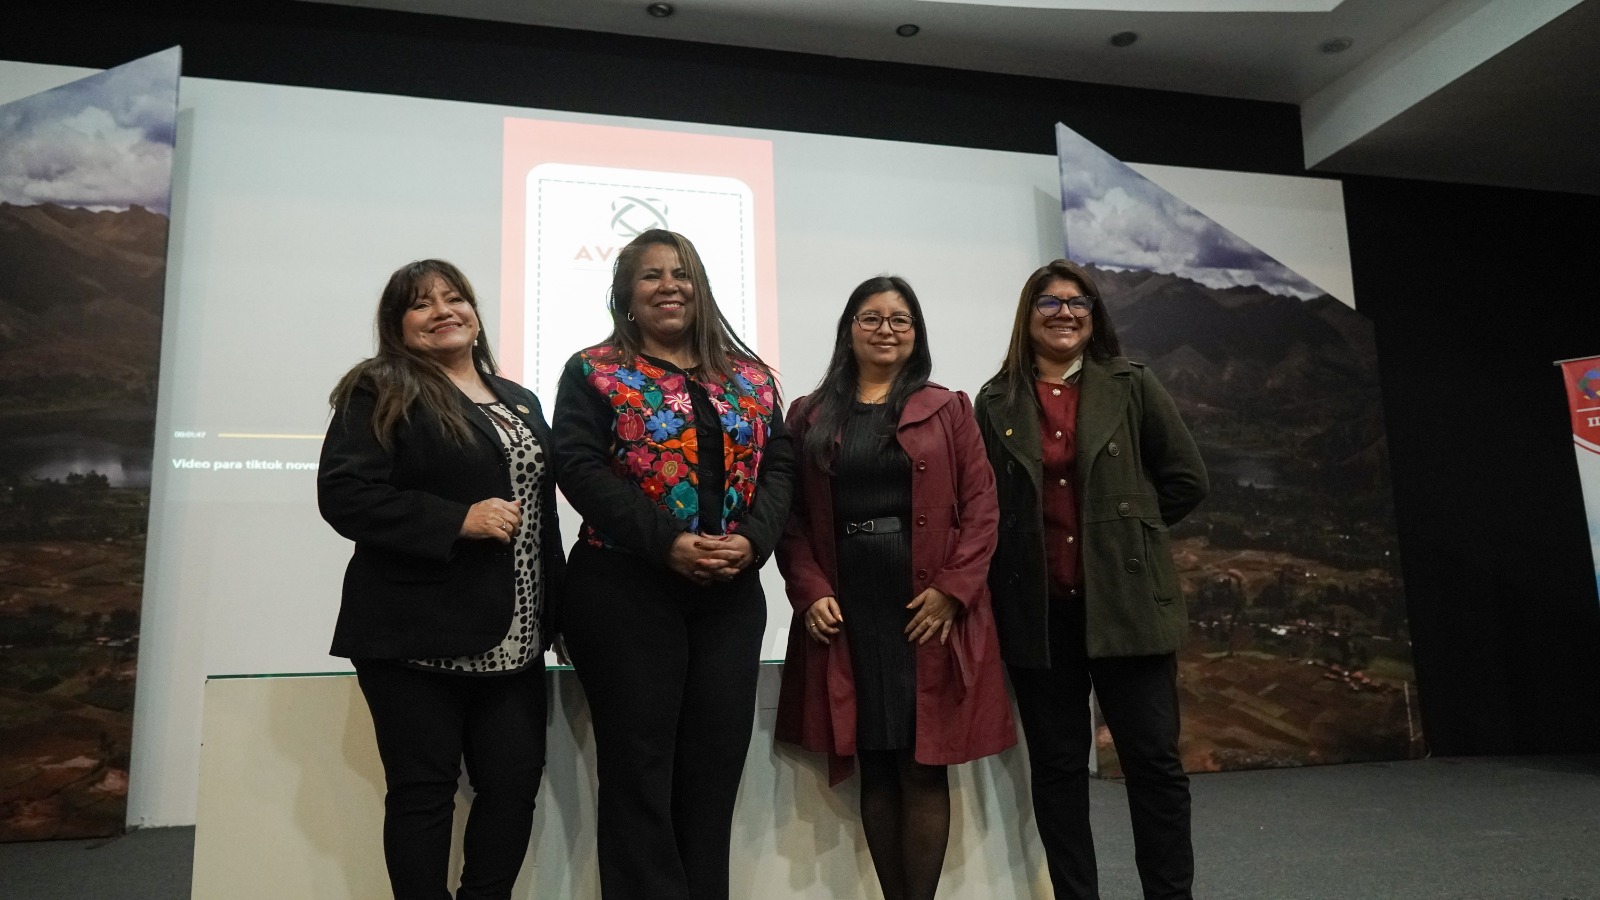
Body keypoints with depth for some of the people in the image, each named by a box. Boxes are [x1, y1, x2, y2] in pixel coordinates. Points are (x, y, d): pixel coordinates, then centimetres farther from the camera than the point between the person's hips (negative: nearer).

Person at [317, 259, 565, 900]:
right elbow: (343, 495, -14)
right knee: (424, 789, 4)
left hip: (511, 637, 6)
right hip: (417, 634, -6)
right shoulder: (381, 393, -3)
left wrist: (555, 612, 14)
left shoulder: (518, 401, 17)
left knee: (516, 779, 7)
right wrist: (459, 521, -20)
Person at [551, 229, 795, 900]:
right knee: (639, 770, 3)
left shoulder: (750, 377, 13)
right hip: (625, 591, -3)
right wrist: (669, 542, -19)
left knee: (716, 767, 9)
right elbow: (579, 468, -9)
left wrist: (753, 539, -11)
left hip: (732, 594, 4)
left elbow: (780, 464, 8)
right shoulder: (593, 372, 2)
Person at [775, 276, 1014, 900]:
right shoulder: (810, 417, 10)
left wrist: (951, 590, -10)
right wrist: (810, 592, -9)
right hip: (845, 612, 1)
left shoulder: (946, 409, 7)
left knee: (923, 766, 2)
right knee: (874, 768, 8)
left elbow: (981, 507, 1)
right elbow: (791, 516, 5)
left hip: (928, 609, -1)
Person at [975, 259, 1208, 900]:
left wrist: (1124, 528, 5)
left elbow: (1186, 479, 7)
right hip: (1037, 610, 1)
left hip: (1124, 601, 0)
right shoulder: (997, 402, 6)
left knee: (1153, 758, 3)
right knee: (1057, 766, 9)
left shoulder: (1131, 386, 5)